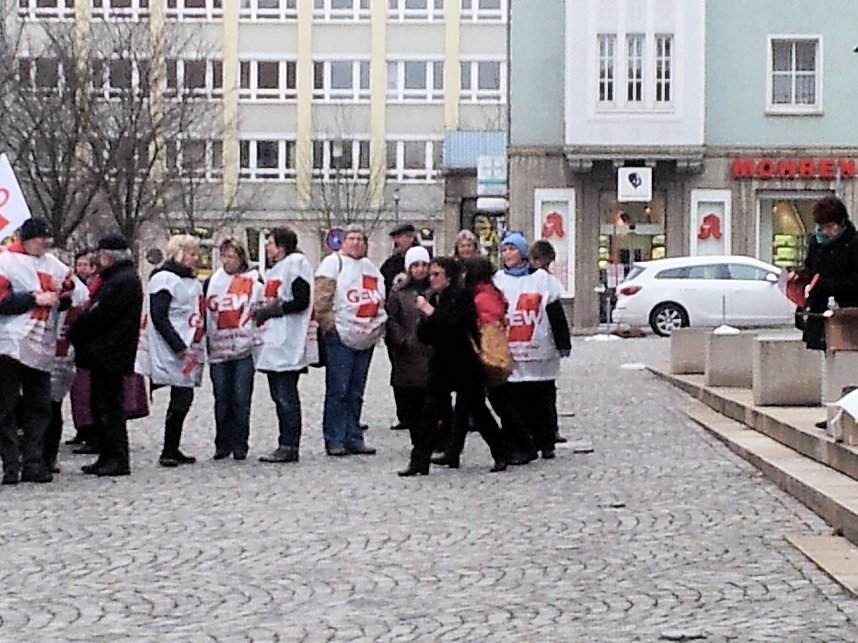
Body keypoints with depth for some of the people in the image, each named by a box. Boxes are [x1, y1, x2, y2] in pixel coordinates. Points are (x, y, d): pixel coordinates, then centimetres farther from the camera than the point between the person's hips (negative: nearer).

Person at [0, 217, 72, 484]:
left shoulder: (53, 264, 13)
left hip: (42, 347, 6)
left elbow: (69, 299, 19)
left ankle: (33, 462, 11)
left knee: (40, 407, 6)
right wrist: (35, 298, -15)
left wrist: (61, 292, -4)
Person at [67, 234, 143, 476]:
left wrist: (73, 332, -7)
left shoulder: (122, 281, -16)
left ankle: (117, 459, -2)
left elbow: (98, 316, -20)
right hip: (104, 355, 10)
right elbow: (96, 311, 18)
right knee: (100, 407, 14)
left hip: (109, 355, -10)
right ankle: (109, 457, 19)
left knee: (109, 407, -6)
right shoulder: (120, 277, 17)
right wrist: (77, 331, 6)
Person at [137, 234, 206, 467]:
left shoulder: (192, 281, 20)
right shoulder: (165, 279, -9)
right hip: (172, 353, -9)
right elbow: (159, 317, -16)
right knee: (180, 399, -11)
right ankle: (168, 451, -6)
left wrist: (198, 347, 16)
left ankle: (173, 450, 13)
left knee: (183, 399, 7)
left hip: (190, 350, 9)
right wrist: (179, 347, -19)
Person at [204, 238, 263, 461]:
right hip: (218, 349, 3)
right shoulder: (211, 283, 13)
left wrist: (257, 339, -6)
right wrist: (204, 342, 9)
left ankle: (239, 445, 2)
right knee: (221, 398, 4)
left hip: (244, 349, -3)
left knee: (241, 398, -3)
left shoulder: (253, 281, 4)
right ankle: (222, 444, 10)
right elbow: (204, 314, 16)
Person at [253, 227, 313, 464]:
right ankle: (286, 445, 14)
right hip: (272, 342, 10)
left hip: (287, 345, -10)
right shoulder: (274, 269, 21)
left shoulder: (296, 263, -8)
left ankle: (289, 446, -5)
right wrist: (261, 311, 9)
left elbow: (301, 302, -15)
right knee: (279, 397, 10)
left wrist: (270, 310, -11)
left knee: (286, 398, -7)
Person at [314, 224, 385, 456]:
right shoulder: (333, 263, -3)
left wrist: (379, 324, 13)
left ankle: (353, 438, 15)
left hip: (365, 339, 7)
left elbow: (380, 300, 25)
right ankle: (334, 440, -2)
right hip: (340, 338, -7)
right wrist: (329, 324, -14)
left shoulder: (371, 268, 20)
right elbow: (322, 298, -11)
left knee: (356, 393, 10)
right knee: (337, 391, -6)